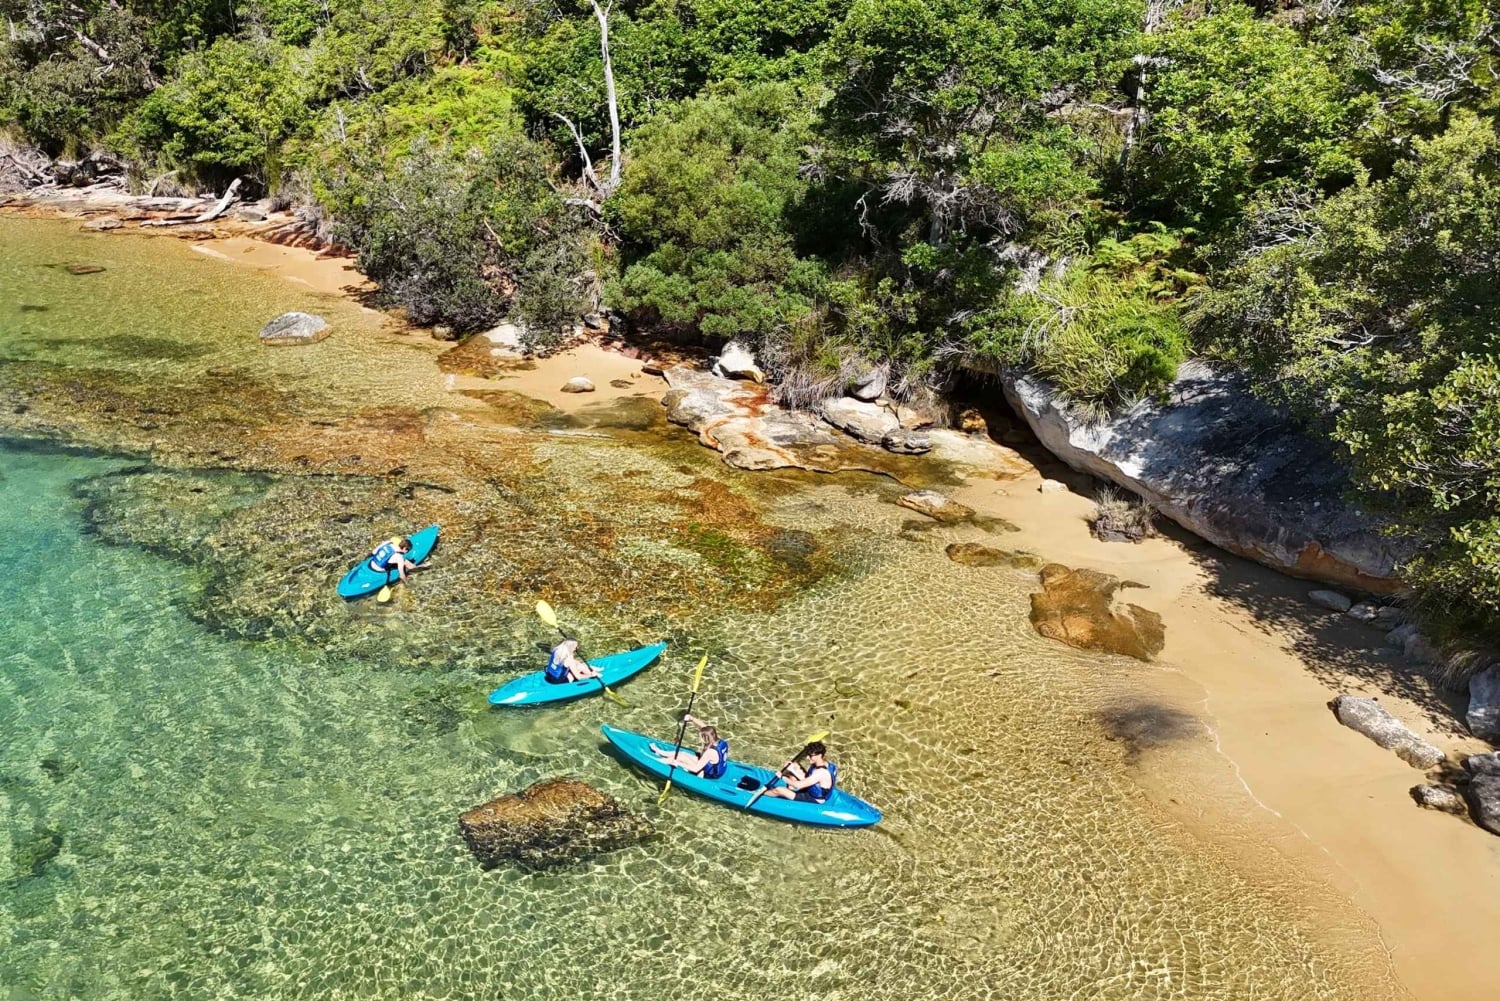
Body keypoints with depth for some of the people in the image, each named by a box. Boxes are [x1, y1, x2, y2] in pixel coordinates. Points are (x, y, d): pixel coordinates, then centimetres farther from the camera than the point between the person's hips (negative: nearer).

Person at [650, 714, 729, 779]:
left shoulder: (710, 752, -36)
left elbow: (696, 769, -31)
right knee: (683, 753, 13)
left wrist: (678, 763, -21)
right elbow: (704, 726, -4)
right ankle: (659, 752, 31)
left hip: (708, 775, -8)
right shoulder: (720, 740, -15)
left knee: (680, 757, 0)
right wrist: (692, 718, -16)